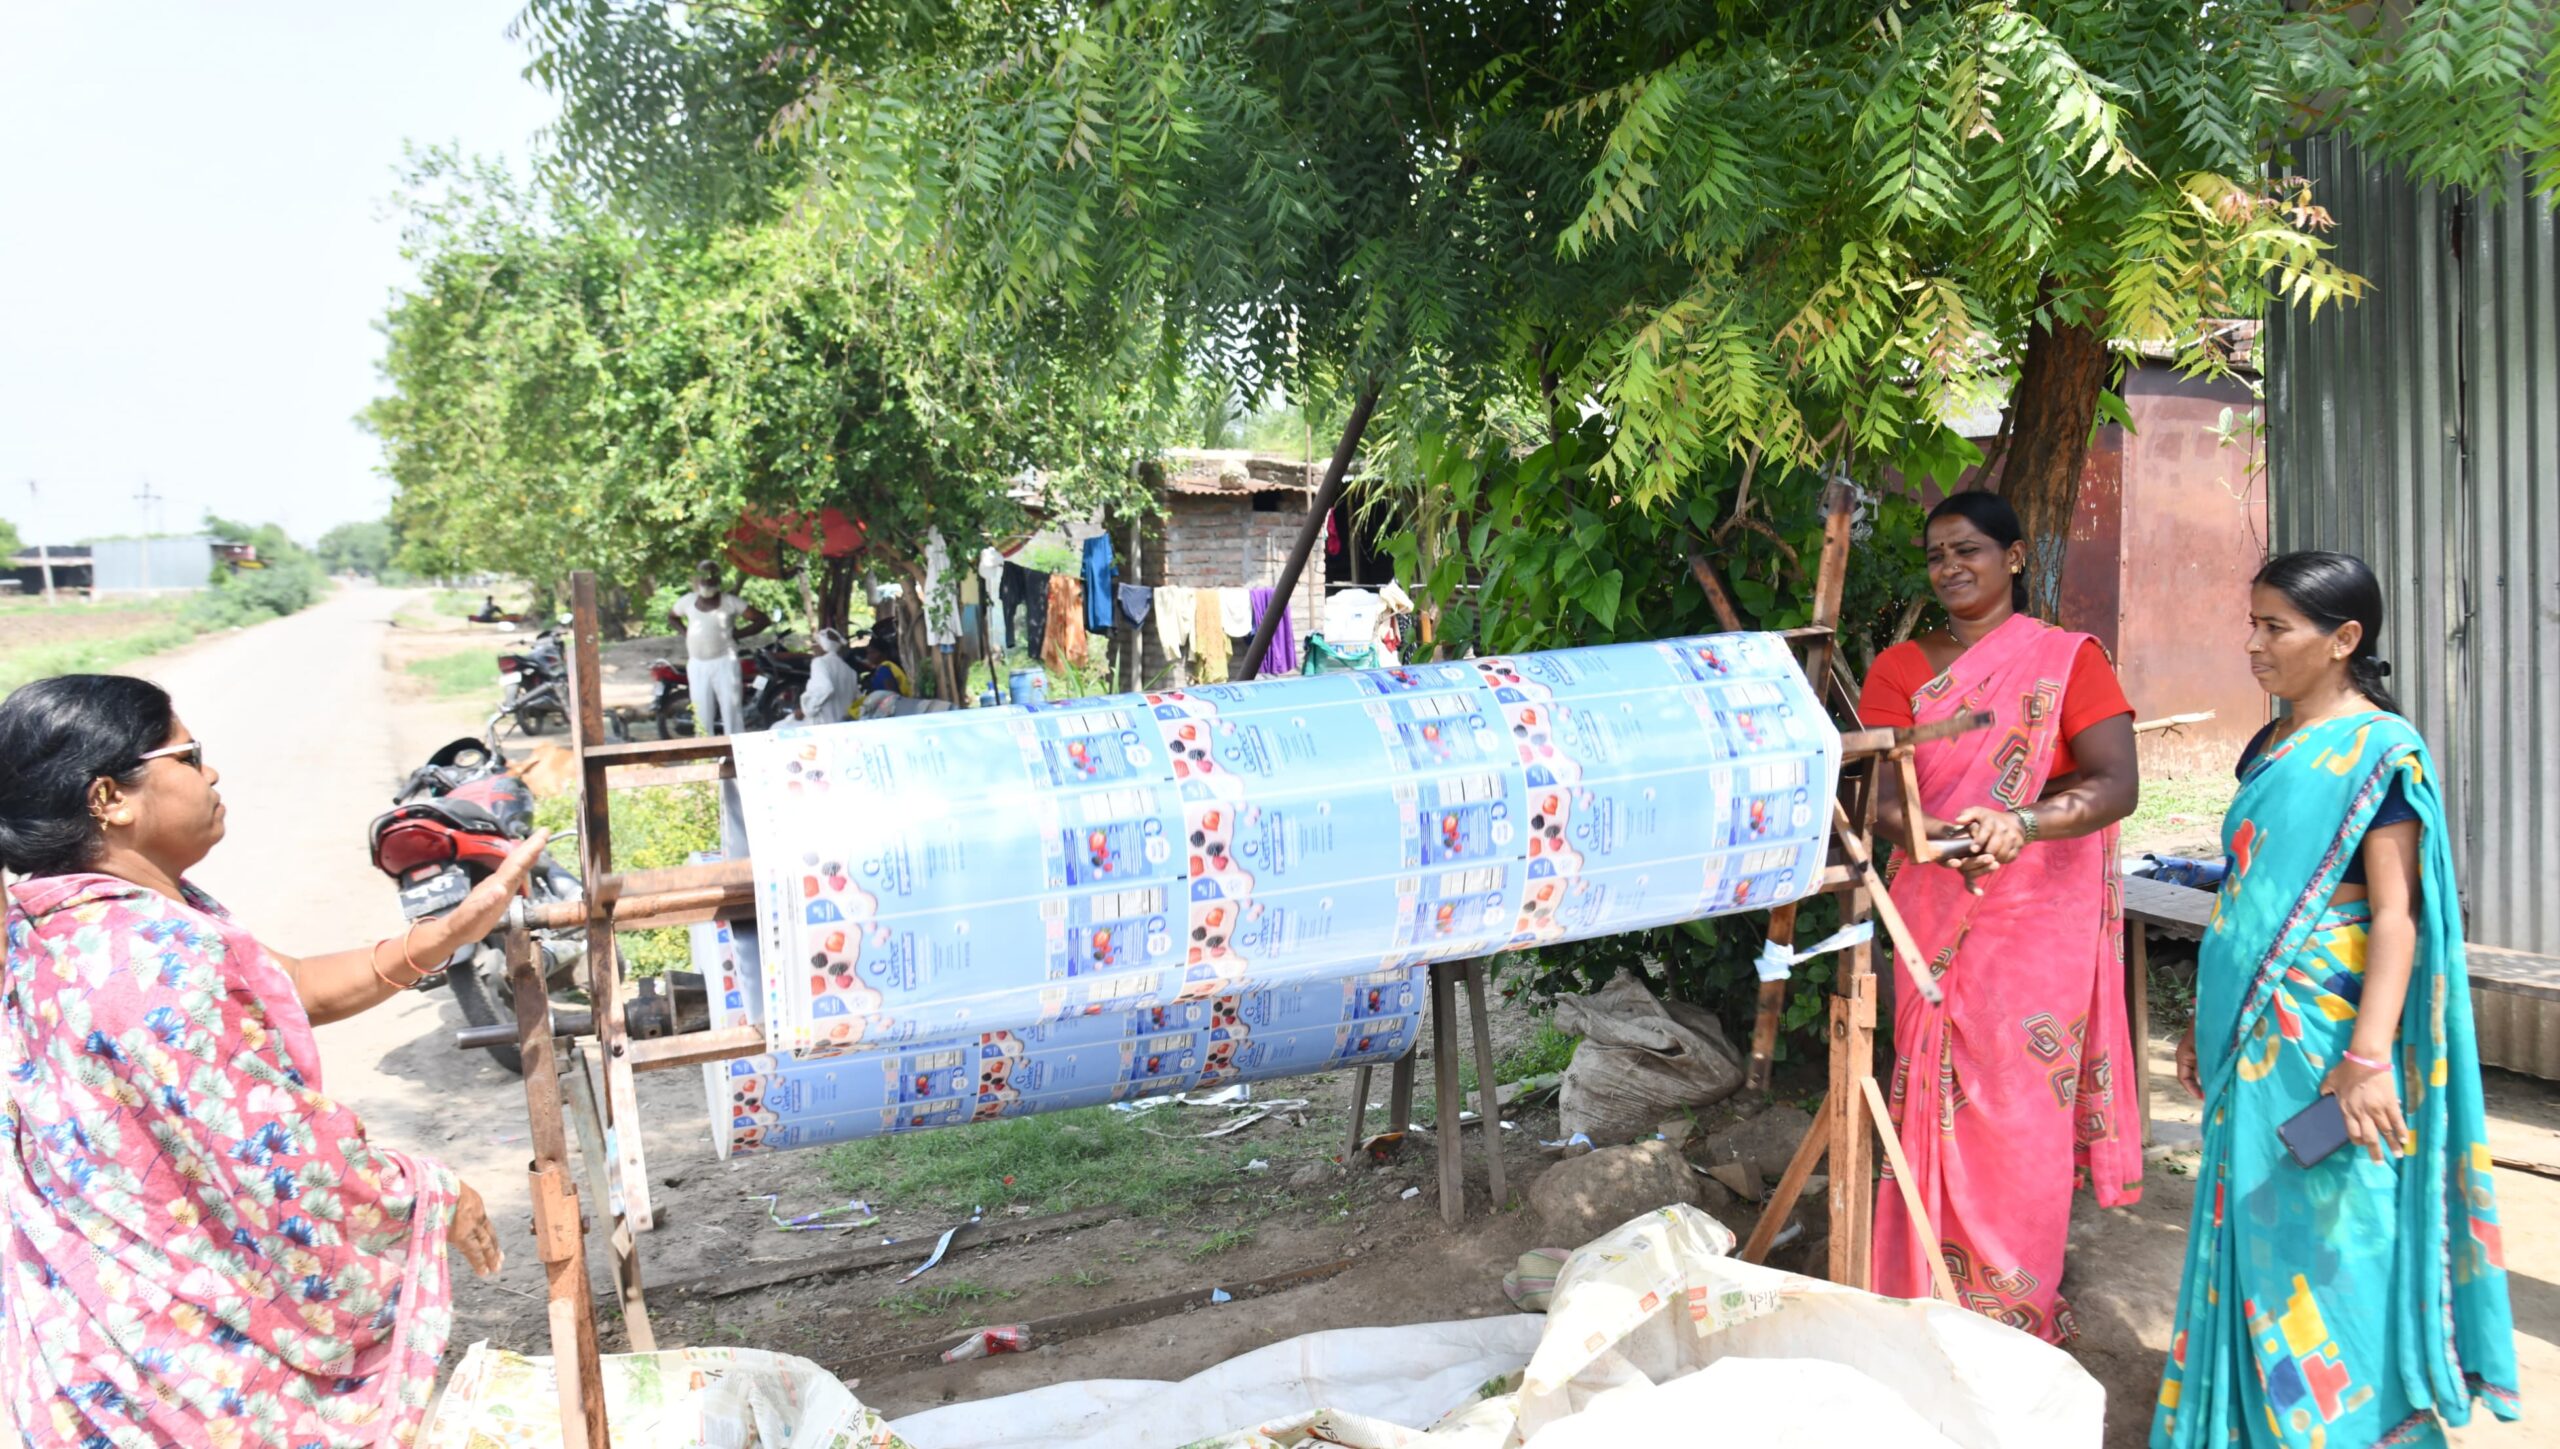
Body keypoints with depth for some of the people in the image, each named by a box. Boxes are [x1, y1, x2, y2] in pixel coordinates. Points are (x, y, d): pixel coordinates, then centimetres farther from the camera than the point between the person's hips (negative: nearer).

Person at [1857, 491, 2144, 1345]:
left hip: (2040, 922, -2)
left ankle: (2021, 1314, 11)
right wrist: (1937, 835, -25)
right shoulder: (1900, 668, 10)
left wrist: (2021, 824, -28)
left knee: (2024, 1113, -1)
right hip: (1935, 918, 2)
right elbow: (1883, 794, -2)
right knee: (1940, 1104, 2)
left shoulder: (2068, 660, 2)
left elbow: (2117, 784, -10)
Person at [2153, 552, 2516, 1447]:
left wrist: (2368, 1054, -25)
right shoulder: (2271, 749, 13)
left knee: (2322, 1240, -1)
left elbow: (2397, 913, -17)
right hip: (2253, 1036, 8)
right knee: (2253, 1234, 13)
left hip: (2320, 1038, -8)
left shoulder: (2380, 750, -10)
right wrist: (2207, 1020, 21)